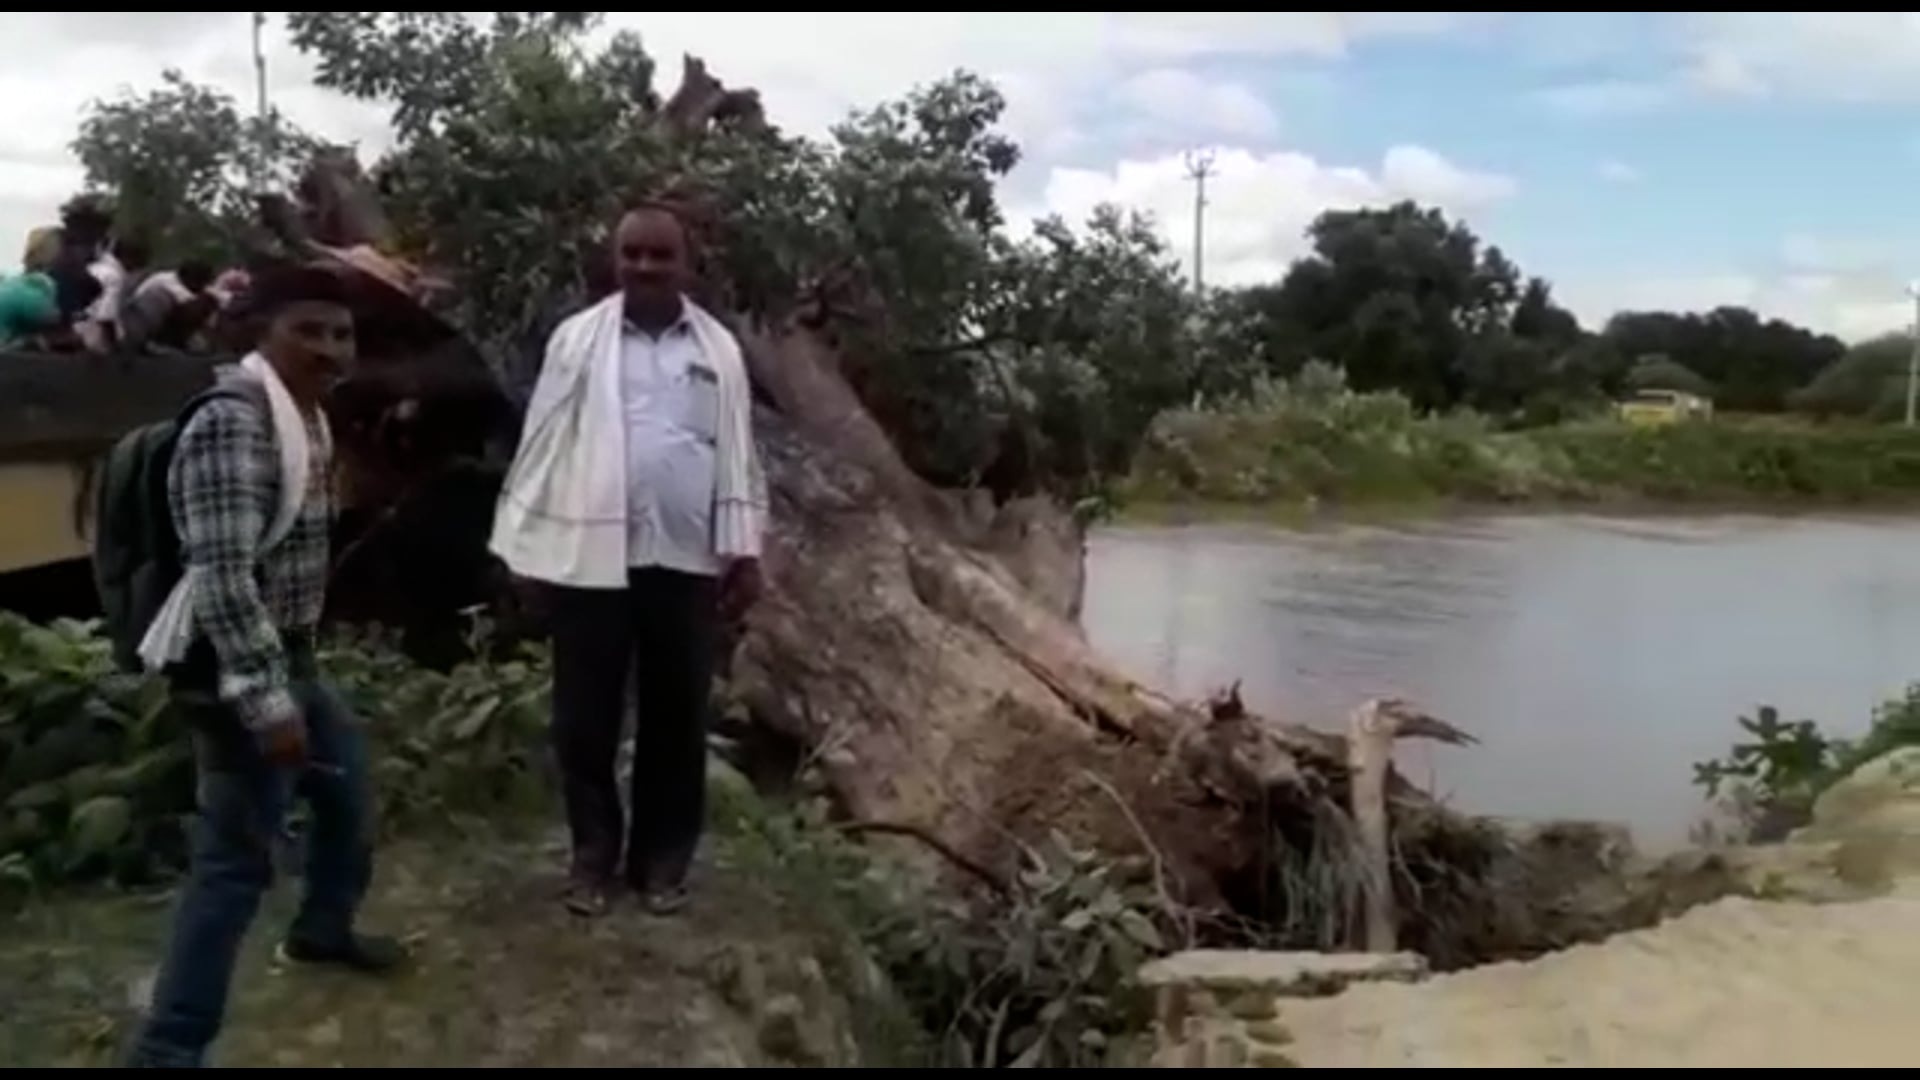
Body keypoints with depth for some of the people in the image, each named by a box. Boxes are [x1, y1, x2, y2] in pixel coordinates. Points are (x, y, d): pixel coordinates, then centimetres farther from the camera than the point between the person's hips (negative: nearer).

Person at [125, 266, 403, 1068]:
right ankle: (167, 1050, 3)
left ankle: (322, 929, 46)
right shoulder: (233, 421, -21)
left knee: (348, 786, 24)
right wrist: (266, 700, -29)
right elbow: (223, 576, -28)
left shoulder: (305, 415, 10)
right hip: (235, 671, -10)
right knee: (236, 859, -7)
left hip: (289, 655, 10)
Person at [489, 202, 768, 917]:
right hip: (589, 551, -1)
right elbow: (543, 439, 3)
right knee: (585, 716, 6)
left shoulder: (718, 349, 8)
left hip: (686, 558, 1)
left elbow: (737, 453, 7)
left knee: (677, 715, 8)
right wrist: (522, 540, 0)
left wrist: (745, 550, 2)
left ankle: (663, 859, 22)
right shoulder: (578, 338, 4)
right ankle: (593, 855, 22)